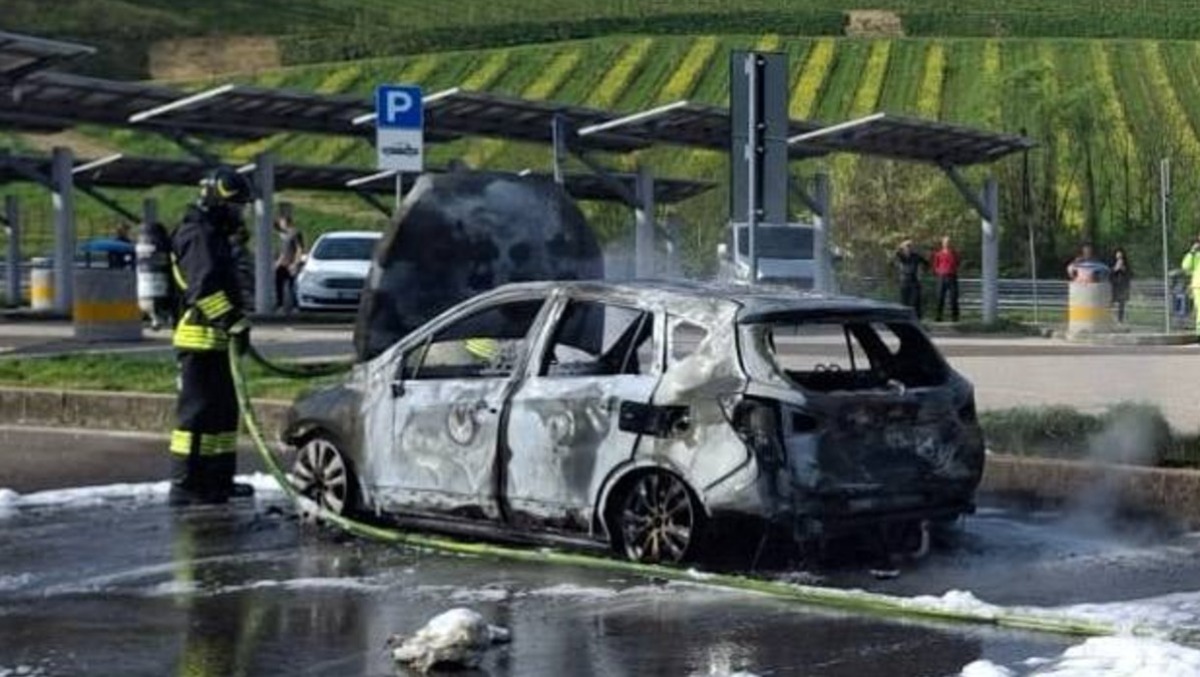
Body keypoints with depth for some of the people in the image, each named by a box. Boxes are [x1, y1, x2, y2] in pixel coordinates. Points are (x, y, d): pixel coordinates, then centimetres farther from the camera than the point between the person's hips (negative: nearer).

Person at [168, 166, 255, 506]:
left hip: (215, 341, 11)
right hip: (200, 340, -11)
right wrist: (235, 322, -30)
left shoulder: (213, 235, 21)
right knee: (198, 411, -9)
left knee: (224, 410, 15)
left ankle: (218, 480, 23)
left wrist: (234, 324, 28)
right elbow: (204, 287, -26)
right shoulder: (197, 236, -13)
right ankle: (185, 485, -7)